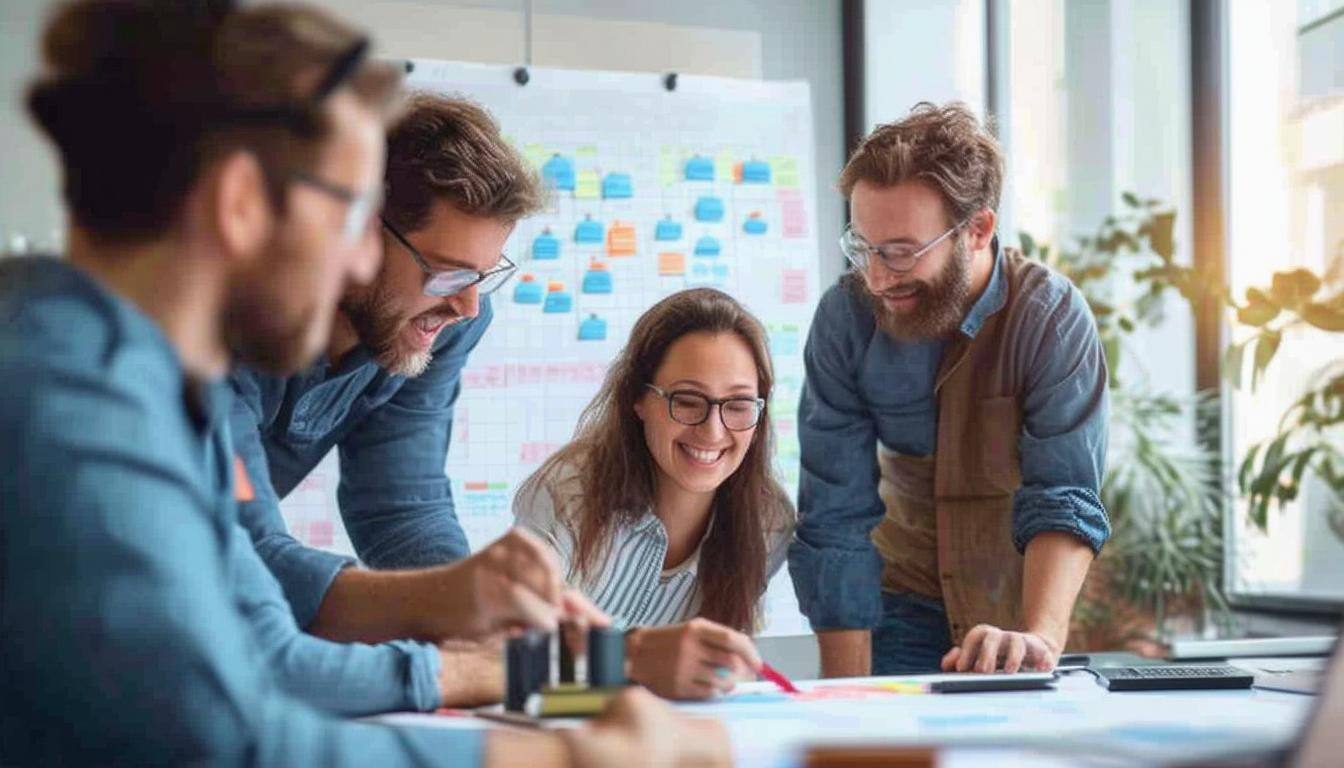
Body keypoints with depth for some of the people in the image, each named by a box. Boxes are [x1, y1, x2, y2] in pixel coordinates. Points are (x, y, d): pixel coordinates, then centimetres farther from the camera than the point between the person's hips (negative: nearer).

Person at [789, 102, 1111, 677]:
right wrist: (848, 703, -19)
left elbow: (1065, 500, -24)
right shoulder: (845, 317, -12)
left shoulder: (1054, 318, -17)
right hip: (903, 609, 1)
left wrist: (1041, 638, -42)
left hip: (1016, 609, 0)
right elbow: (836, 520, -13)